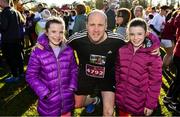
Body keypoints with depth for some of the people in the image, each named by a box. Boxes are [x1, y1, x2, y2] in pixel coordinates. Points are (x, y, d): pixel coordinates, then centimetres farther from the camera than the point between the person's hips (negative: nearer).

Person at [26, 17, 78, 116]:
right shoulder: (38, 52, -14)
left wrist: (72, 87, -3)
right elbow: (31, 76, -9)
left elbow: (74, 70, 8)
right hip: (49, 102, -3)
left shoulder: (68, 50, -1)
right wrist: (45, 93, -15)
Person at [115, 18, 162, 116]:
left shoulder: (153, 56, -16)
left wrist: (150, 104, -11)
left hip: (140, 104, -4)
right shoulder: (122, 51, -4)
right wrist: (116, 92, 9)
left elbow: (155, 82, -13)